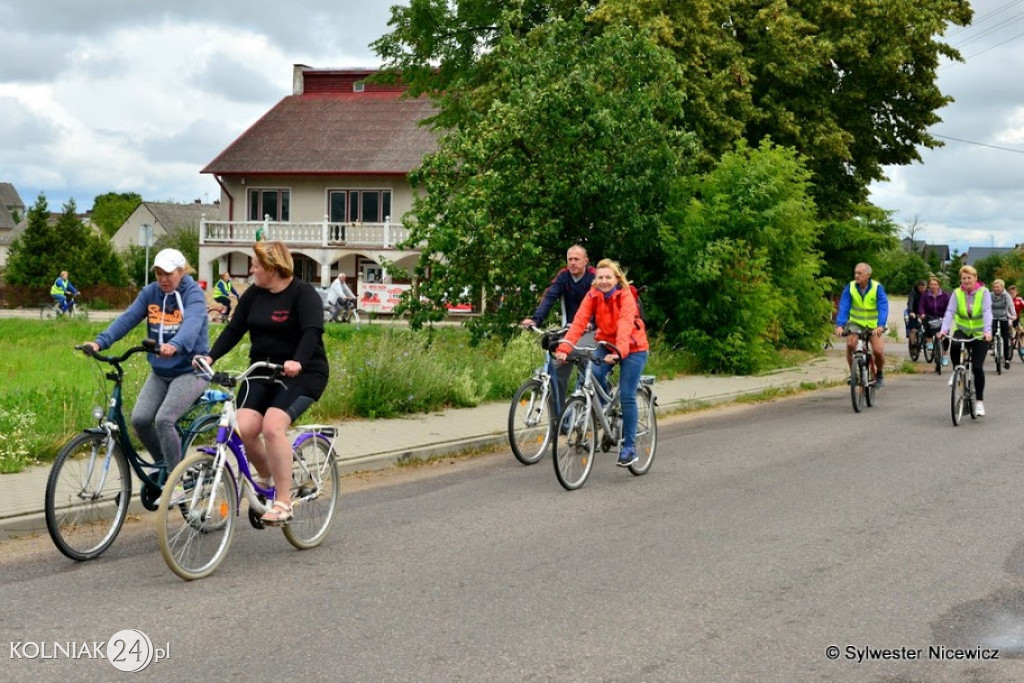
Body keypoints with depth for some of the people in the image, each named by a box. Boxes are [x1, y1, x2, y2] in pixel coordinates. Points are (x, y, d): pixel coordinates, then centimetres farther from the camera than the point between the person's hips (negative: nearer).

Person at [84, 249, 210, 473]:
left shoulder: (193, 294, -12)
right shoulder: (150, 292, 4)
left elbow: (192, 324, -31)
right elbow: (127, 318, -7)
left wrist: (175, 346, -52)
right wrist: (100, 341, -24)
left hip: (189, 370, -5)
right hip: (160, 372, 6)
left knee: (164, 419, -22)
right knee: (139, 418, -11)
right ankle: (162, 465, 14)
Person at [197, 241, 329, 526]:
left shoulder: (303, 293, -10)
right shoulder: (253, 295, 9)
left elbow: (312, 332, -24)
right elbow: (234, 329, 6)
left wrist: (297, 362, -41)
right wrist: (211, 356, -9)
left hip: (302, 373, -6)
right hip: (262, 372, 6)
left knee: (272, 425, -26)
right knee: (244, 427, -15)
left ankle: (283, 503, -18)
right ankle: (266, 478, 15)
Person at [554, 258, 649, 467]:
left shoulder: (626, 297, -22)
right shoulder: (592, 296, -11)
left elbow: (624, 325, -37)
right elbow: (579, 322, -23)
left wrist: (618, 352, -53)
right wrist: (564, 348, -37)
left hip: (632, 348, -4)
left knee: (626, 396, -9)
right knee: (595, 374, -26)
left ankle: (629, 447, 1)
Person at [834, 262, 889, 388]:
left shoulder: (877, 287, -16)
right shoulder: (850, 287, -12)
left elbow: (883, 307, -25)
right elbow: (843, 307, -20)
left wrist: (880, 325, -41)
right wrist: (840, 325, -36)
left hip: (873, 325, -1)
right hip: (856, 323, 1)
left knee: (878, 351, -17)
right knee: (850, 344, -26)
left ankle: (879, 375, 13)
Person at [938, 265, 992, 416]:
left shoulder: (983, 292, -10)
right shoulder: (957, 293, -4)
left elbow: (987, 312, -23)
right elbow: (950, 312, -16)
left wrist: (987, 331, -39)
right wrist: (944, 329, -33)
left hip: (980, 334, -1)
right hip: (962, 330, 2)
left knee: (977, 367, -10)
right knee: (954, 346, -33)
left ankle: (979, 401, 5)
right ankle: (957, 371, -5)